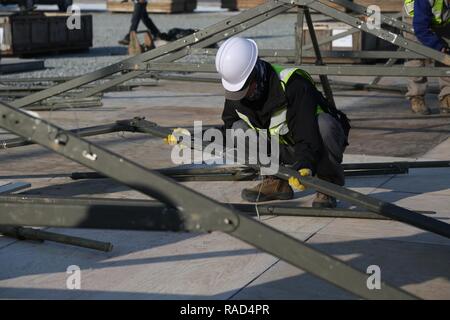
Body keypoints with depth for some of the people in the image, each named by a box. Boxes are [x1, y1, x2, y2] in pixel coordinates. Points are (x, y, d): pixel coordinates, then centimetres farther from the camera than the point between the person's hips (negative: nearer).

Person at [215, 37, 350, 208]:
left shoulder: (293, 84, -33)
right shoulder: (235, 91, -11)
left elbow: (306, 131, -39)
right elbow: (230, 119, 11)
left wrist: (305, 165, -52)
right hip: (287, 147, 6)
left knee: (323, 124, -40)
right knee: (240, 128, -13)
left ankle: (329, 184, -18)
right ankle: (276, 182, 0)